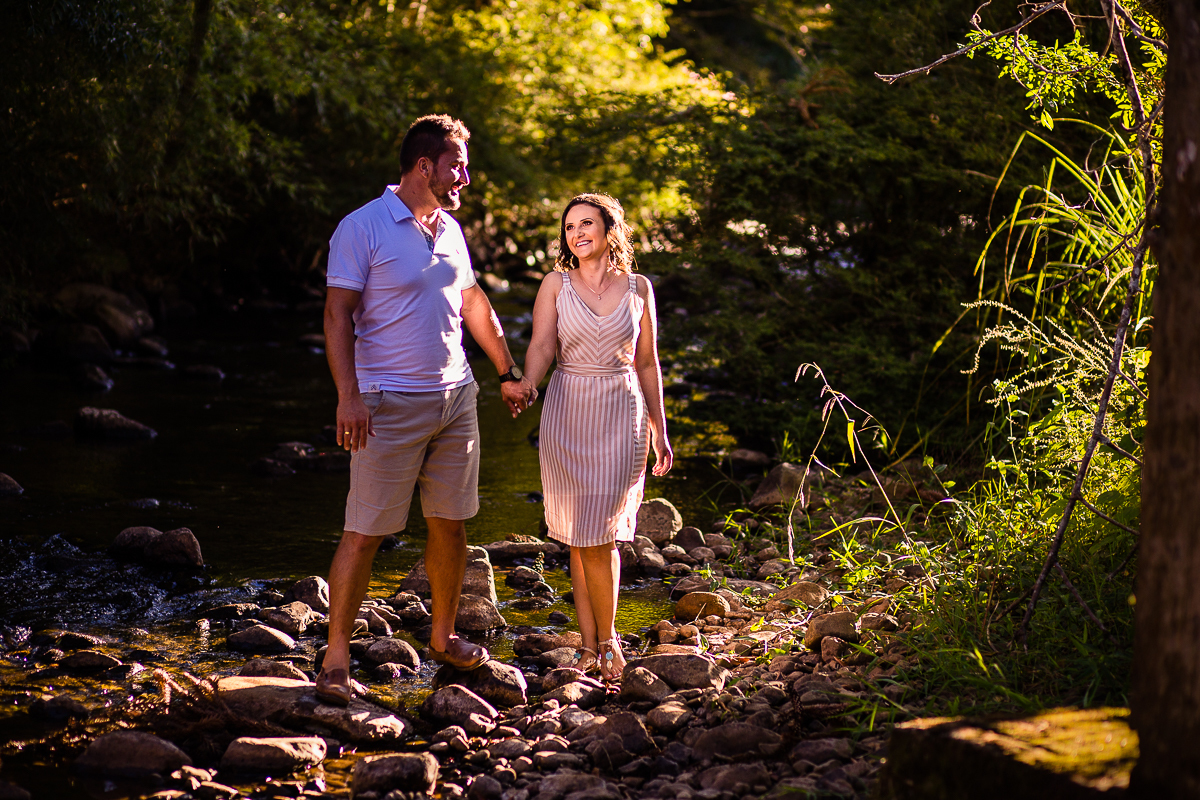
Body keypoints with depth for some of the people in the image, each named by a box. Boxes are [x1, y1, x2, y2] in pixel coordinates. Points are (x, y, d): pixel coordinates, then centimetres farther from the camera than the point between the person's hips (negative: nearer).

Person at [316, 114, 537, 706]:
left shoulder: (449, 230, 11)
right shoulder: (362, 228, -9)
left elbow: (472, 302, 23)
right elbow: (338, 313, -12)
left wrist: (508, 373, 25)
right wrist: (347, 397, -21)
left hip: (455, 396, 7)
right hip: (390, 403, -7)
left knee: (451, 524, 12)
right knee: (364, 531, -5)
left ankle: (444, 637, 27)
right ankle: (336, 658, 1)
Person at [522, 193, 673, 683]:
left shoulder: (637, 288, 5)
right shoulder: (556, 285, 2)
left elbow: (646, 363, 10)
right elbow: (541, 348, -9)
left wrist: (660, 433, 10)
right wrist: (525, 386, -30)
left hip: (622, 416, -1)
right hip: (567, 414, 1)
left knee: (600, 532, -7)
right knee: (581, 534, 4)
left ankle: (606, 638, 10)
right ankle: (591, 643, 13)